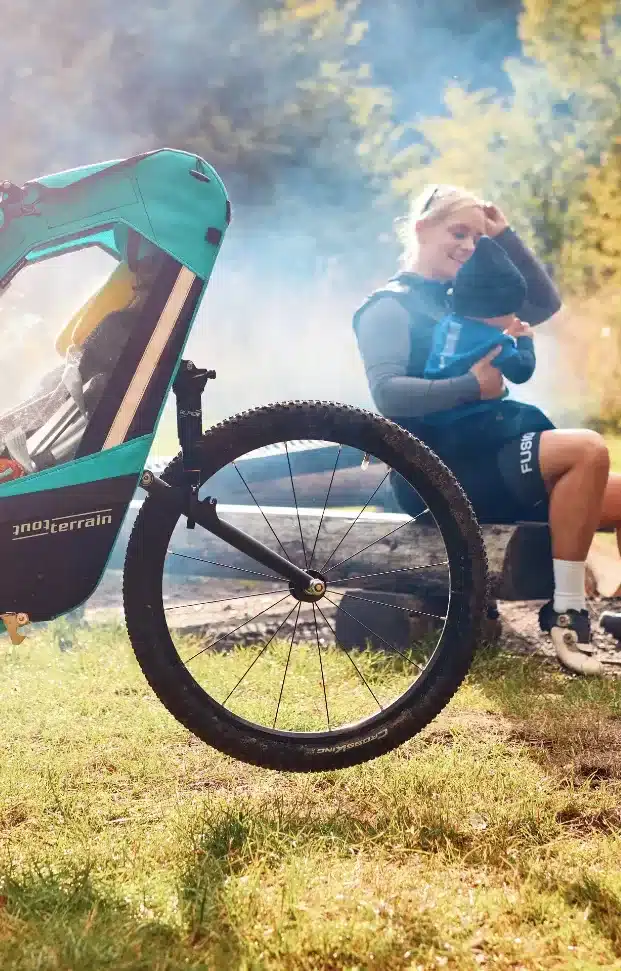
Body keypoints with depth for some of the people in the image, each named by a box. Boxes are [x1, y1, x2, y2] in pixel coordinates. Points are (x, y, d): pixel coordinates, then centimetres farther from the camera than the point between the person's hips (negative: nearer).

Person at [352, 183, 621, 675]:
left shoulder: (461, 302, 21)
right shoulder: (388, 307, -3)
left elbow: (545, 303, 18)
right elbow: (387, 393, -19)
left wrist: (505, 235, 10)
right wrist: (471, 386, -22)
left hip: (485, 461, 8)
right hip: (442, 473, -8)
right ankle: (567, 612, -23)